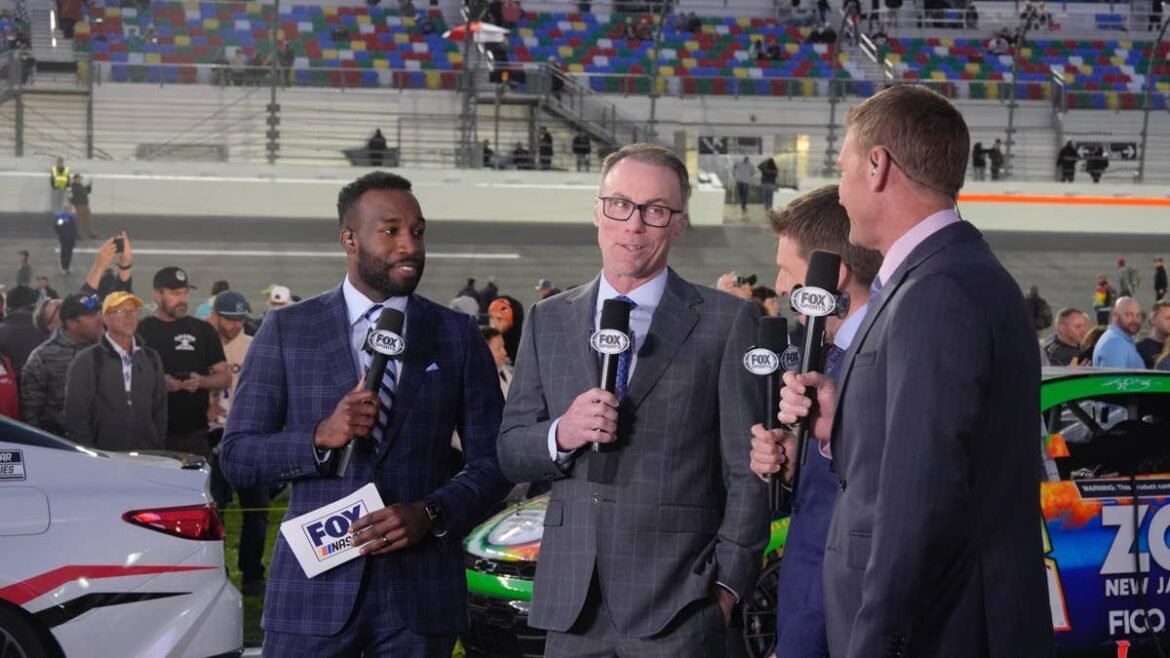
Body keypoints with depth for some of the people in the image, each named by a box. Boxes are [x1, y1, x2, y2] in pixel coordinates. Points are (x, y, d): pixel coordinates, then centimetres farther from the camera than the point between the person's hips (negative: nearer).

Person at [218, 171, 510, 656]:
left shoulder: (457, 335, 6)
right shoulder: (287, 329, 3)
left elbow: (493, 462, 5)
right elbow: (236, 457, 2)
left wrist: (430, 515, -12)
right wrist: (320, 437, -14)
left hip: (420, 589, 1)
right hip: (314, 584, -1)